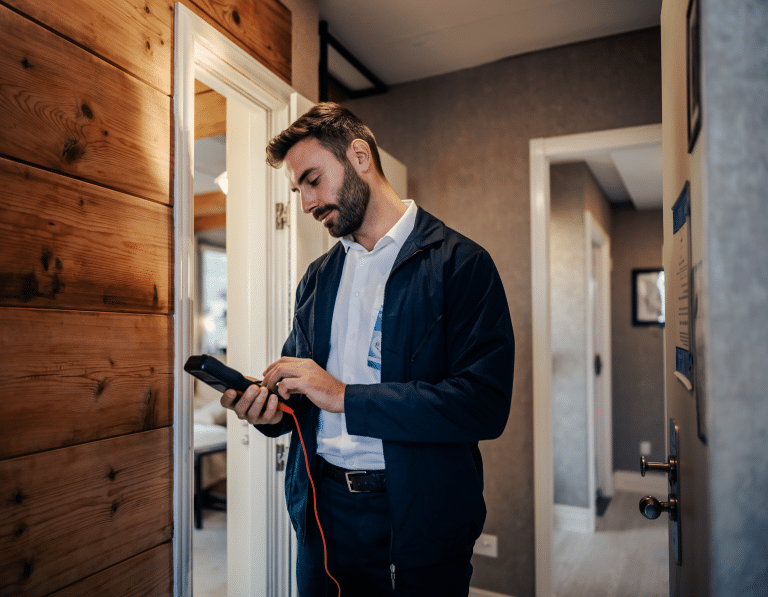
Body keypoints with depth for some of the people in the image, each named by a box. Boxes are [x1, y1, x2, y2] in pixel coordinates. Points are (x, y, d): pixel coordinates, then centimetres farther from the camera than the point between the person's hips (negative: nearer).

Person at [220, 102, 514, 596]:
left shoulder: (461, 263, -11)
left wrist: (345, 397, -21)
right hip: (323, 514, 5)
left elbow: (486, 404, -20)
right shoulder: (317, 277, 9)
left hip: (416, 523, -5)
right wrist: (272, 412, -7)